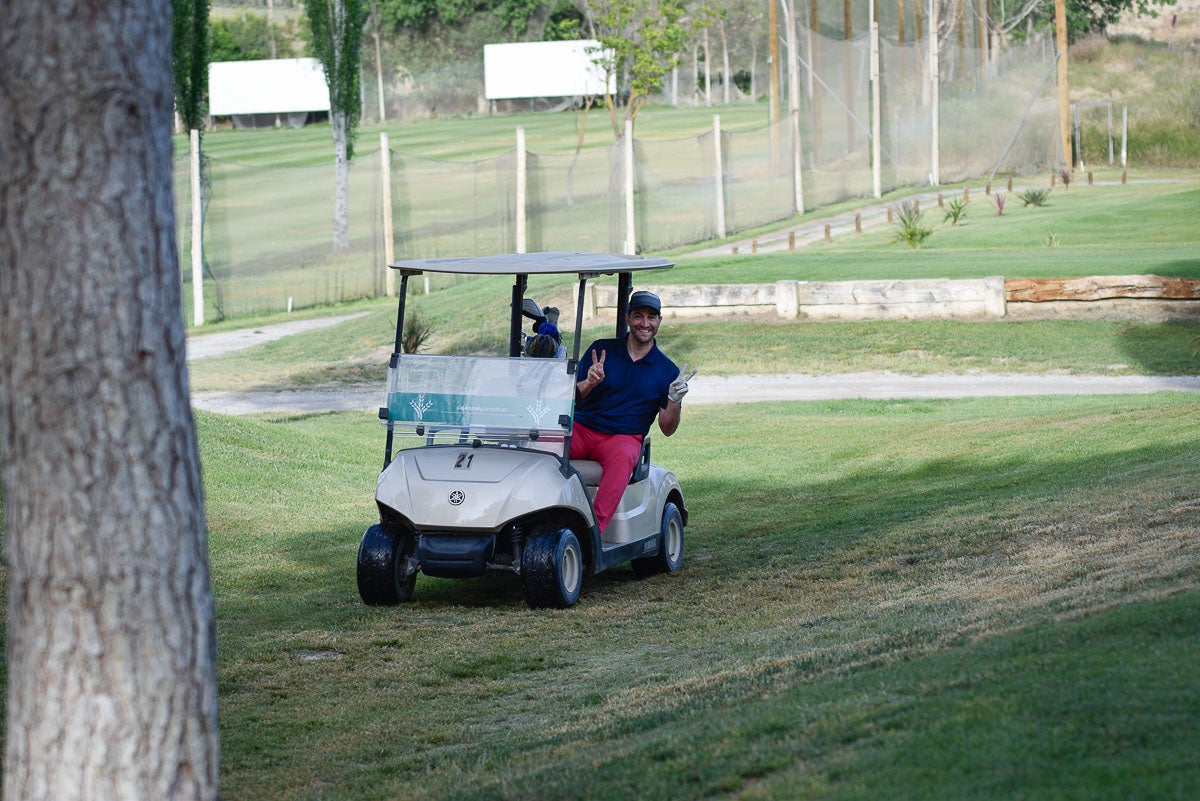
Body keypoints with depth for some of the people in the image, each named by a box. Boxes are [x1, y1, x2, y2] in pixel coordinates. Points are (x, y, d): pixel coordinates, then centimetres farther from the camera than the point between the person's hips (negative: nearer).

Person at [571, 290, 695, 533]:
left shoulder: (667, 370, 9)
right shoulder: (601, 349, 10)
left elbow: (667, 429, 8)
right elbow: (570, 399, 8)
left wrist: (675, 401, -12)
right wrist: (589, 383, -15)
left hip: (624, 437, -1)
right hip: (581, 428, 1)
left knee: (622, 456, -39)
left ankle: (595, 529, -48)